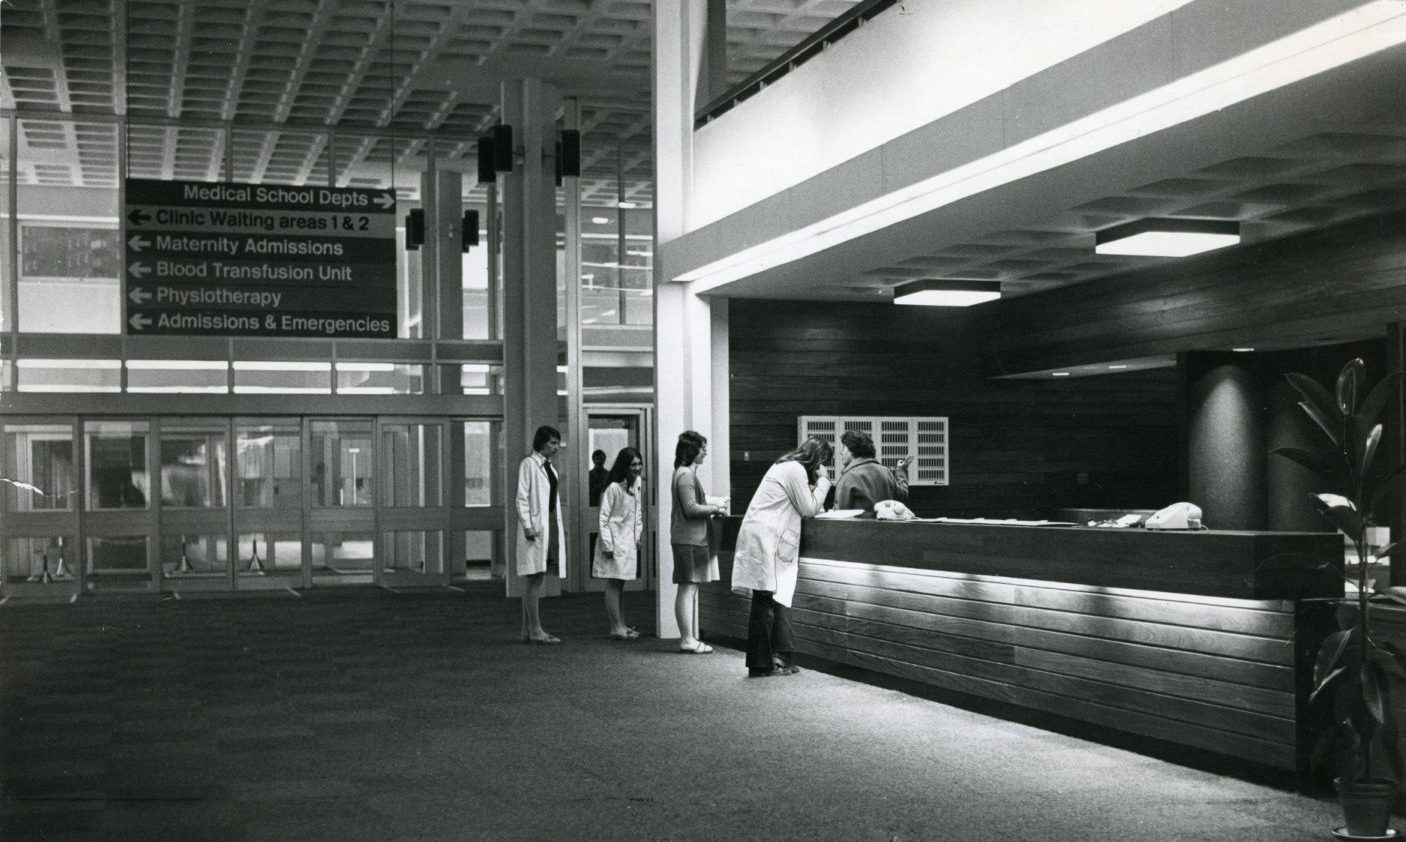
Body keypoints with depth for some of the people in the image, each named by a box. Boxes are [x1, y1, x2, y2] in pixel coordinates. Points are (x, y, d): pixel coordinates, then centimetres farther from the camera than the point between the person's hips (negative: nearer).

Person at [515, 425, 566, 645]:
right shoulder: (528, 464, -7)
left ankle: (527, 630, 11)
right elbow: (521, 497, -12)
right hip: (536, 527, -9)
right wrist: (527, 525, -19)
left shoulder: (550, 467, 19)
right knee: (534, 579, -8)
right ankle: (535, 630, -9)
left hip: (551, 527, 9)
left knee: (535, 579, 8)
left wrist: (560, 527, 17)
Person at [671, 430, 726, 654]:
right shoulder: (685, 474, -14)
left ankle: (691, 638, 14)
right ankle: (687, 640, -6)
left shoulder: (686, 473, 18)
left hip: (692, 538, 11)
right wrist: (716, 508, -9)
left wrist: (713, 506, 13)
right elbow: (691, 508, -19)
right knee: (688, 588, -8)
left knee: (690, 589, 11)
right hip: (689, 539, -11)